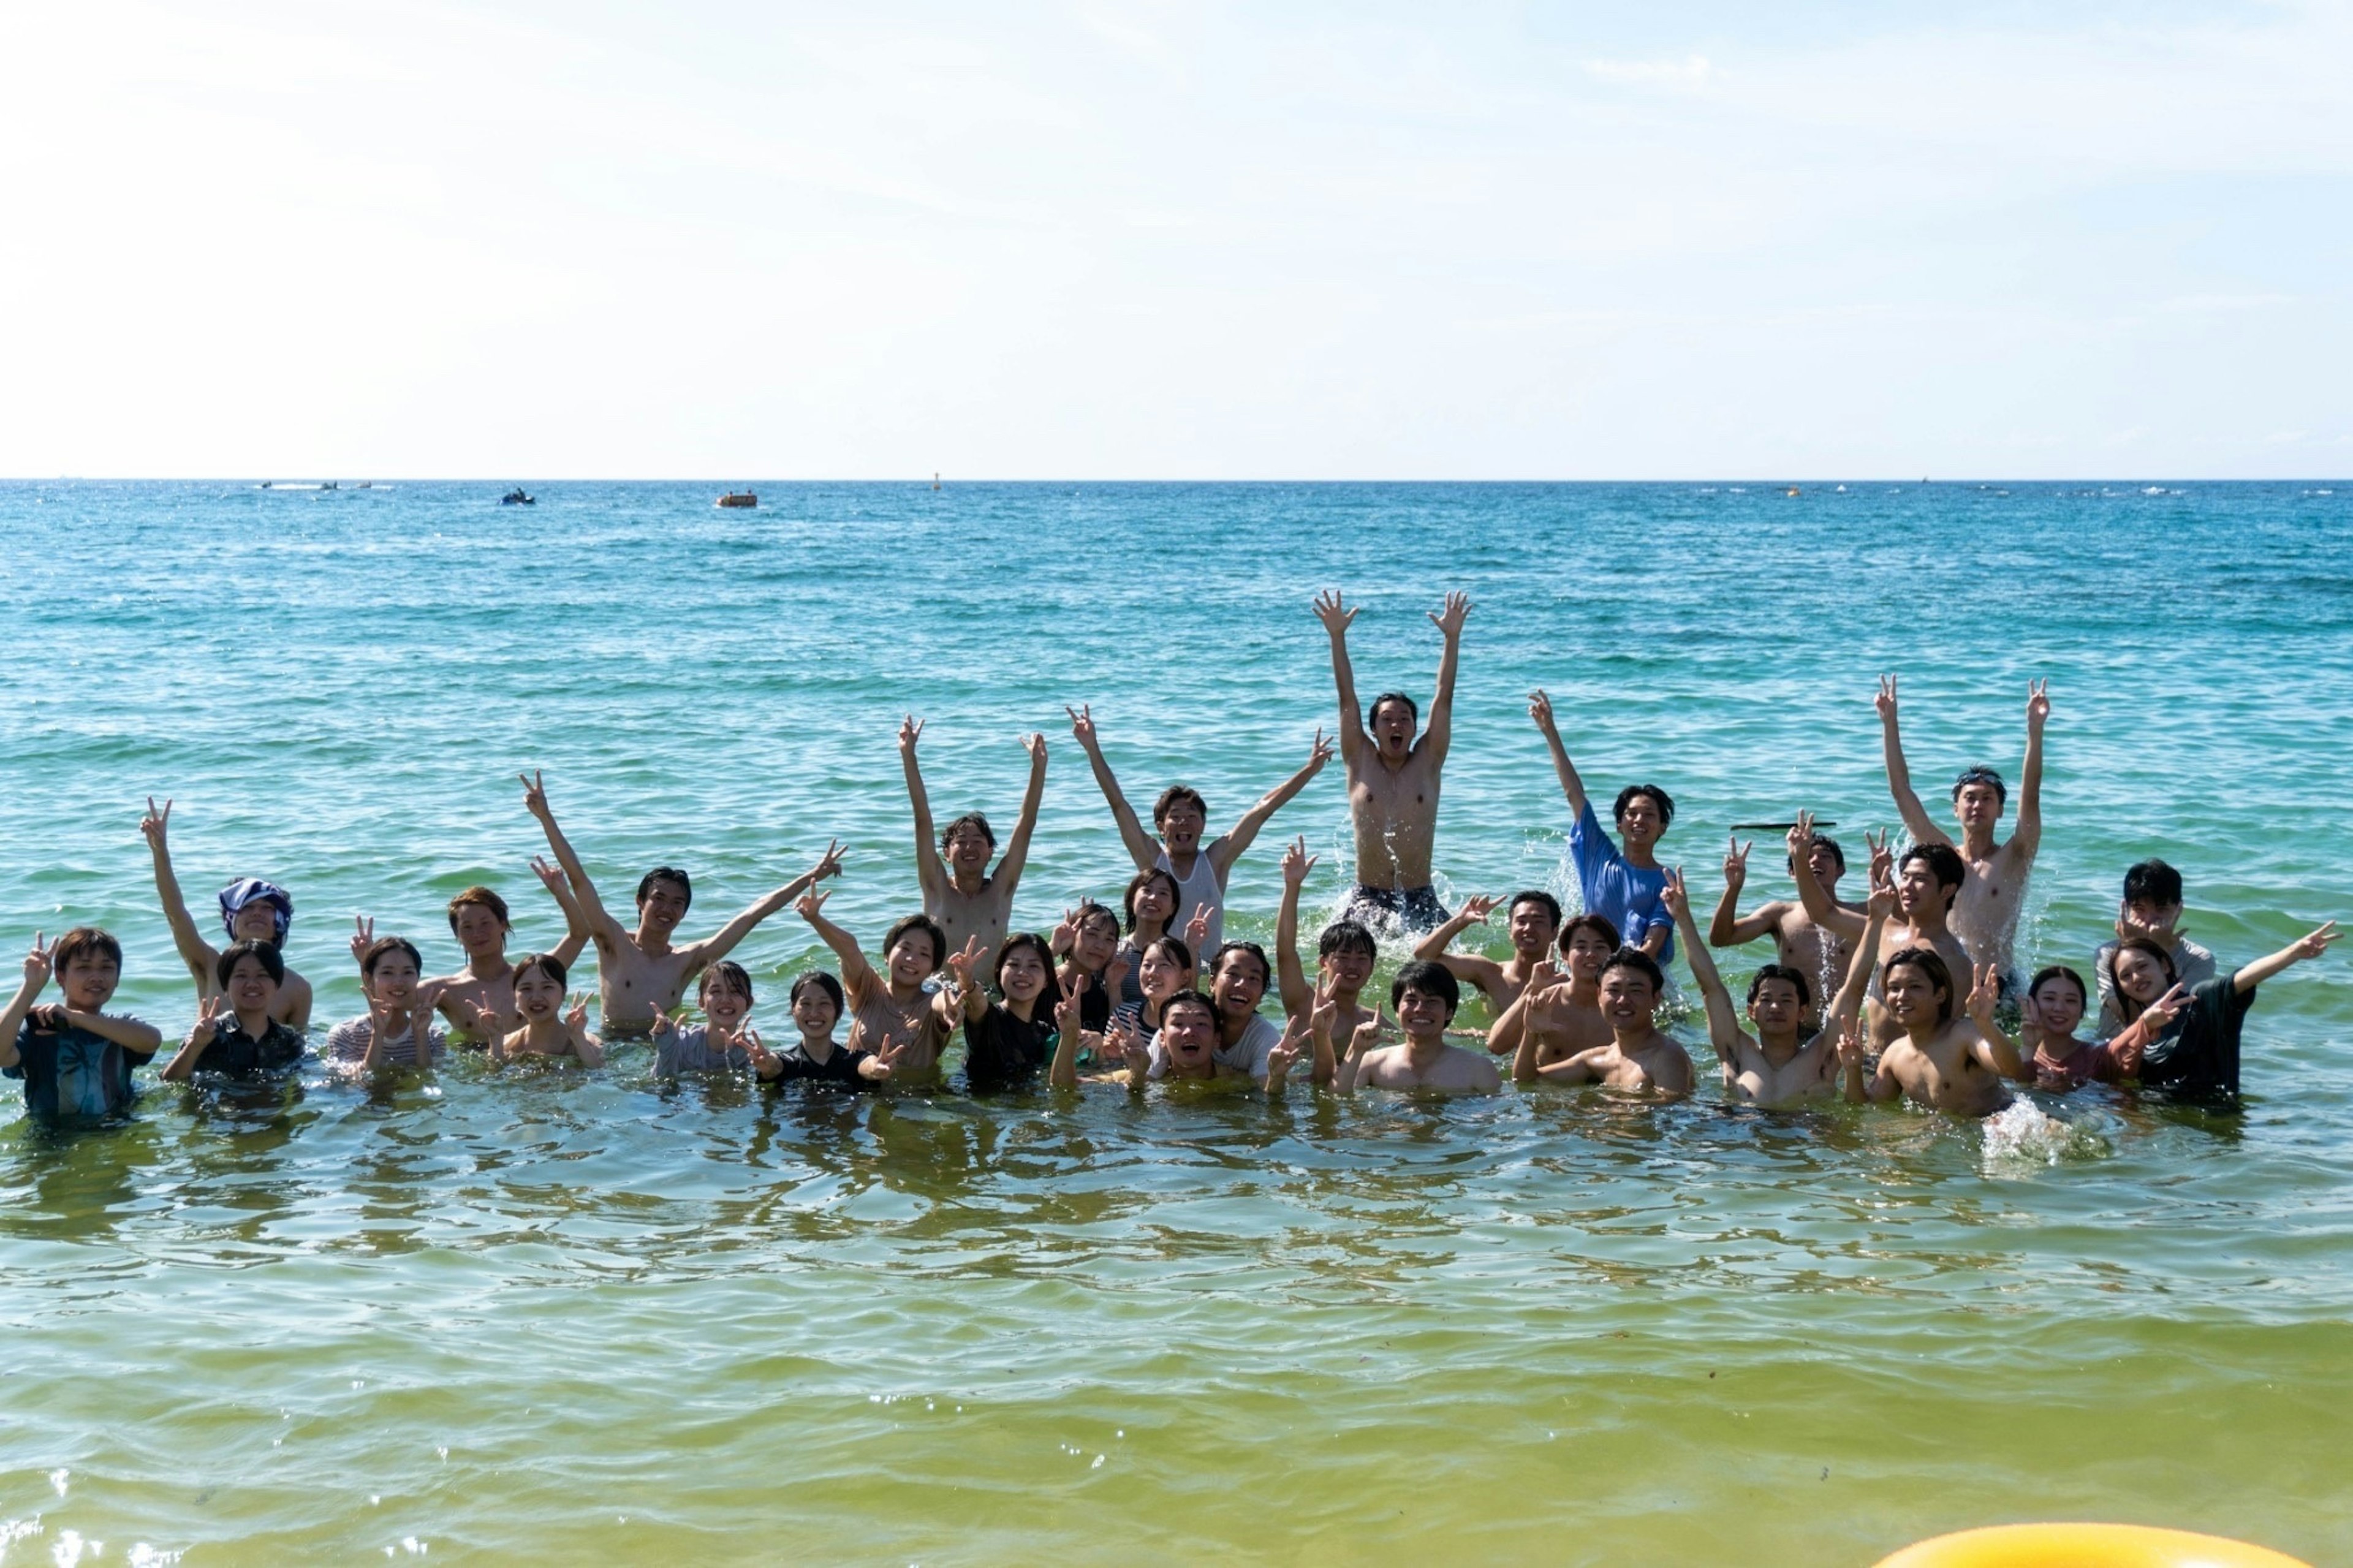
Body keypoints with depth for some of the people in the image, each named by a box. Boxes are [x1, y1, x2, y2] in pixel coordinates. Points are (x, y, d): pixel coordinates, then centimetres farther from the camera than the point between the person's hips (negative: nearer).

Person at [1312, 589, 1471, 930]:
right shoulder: (1361, 762, 8)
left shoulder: (1428, 762, 9)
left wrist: (1452, 638, -3)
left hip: (1421, 899, 1)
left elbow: (1444, 698, 4)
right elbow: (1347, 699, 3)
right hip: (1368, 898, -1)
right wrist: (1337, 637, -3)